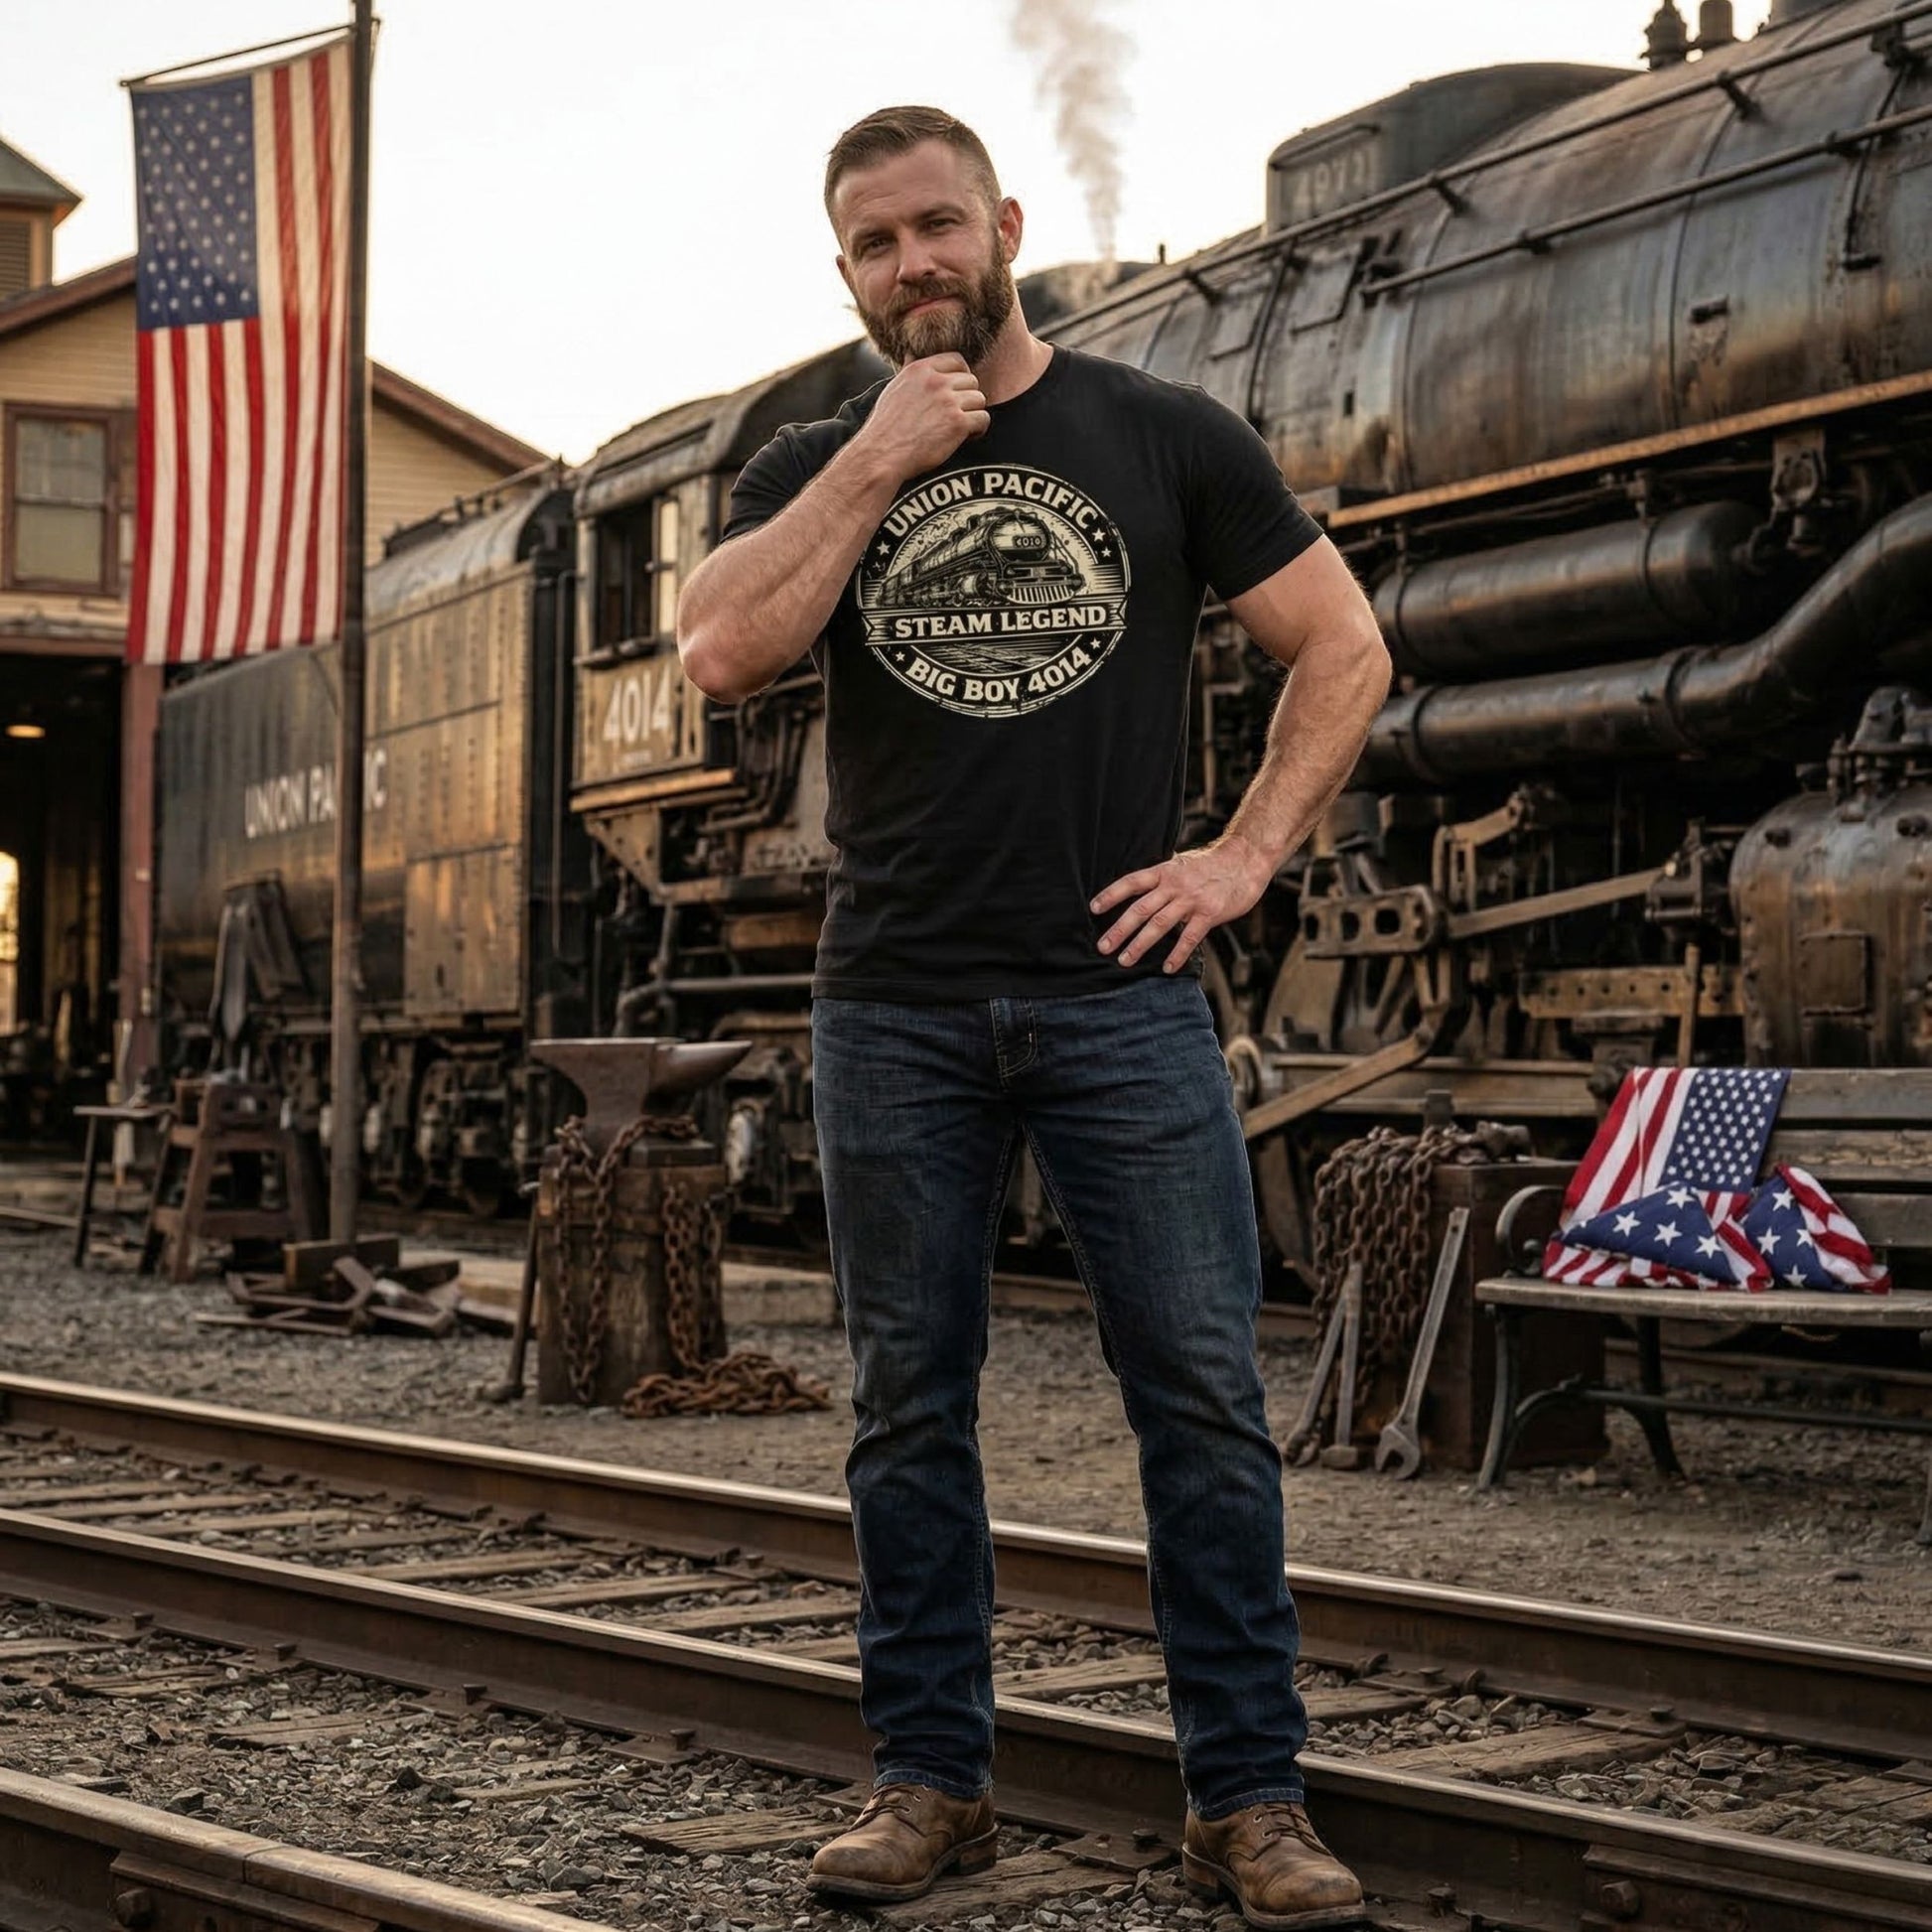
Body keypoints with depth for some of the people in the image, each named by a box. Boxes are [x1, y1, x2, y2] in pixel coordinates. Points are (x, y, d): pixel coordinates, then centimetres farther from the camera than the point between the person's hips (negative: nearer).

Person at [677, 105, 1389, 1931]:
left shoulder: (1164, 438, 8)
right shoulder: (813, 467, 11)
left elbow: (1345, 648, 9)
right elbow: (721, 650, -8)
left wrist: (1246, 854, -1)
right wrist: (878, 462, -7)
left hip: (1119, 994, -1)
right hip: (895, 1012, 2)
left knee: (1204, 1396, -4)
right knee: (909, 1407, 5)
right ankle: (932, 1775, 15)